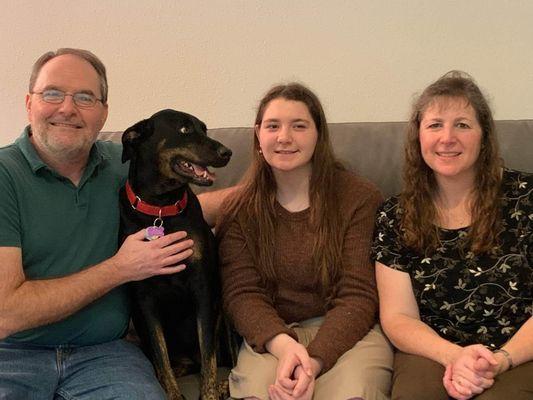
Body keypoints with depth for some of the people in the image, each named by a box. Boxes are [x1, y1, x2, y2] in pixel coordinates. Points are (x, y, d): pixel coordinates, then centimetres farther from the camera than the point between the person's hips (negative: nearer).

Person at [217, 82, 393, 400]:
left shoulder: (360, 198, -2)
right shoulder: (240, 207, 6)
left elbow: (358, 296, -7)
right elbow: (241, 293, -2)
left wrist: (315, 360, -24)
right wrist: (283, 346, -24)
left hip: (345, 332, 0)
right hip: (272, 335, 1)